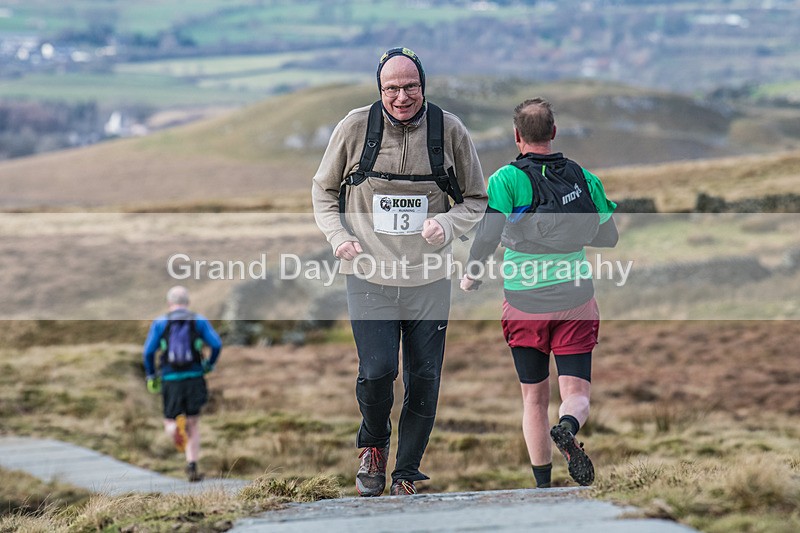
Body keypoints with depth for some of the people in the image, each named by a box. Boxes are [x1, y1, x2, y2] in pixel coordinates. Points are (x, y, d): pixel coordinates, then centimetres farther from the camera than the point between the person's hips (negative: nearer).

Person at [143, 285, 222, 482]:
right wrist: (209, 364, 15)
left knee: (169, 422, 11)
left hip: (170, 379, -1)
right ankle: (192, 467, 4)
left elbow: (149, 352, -3)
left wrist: (150, 376, 9)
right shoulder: (199, 321, 6)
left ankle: (175, 428, -26)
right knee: (193, 425, 13)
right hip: (194, 377, 1)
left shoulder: (160, 323, 4)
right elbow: (217, 344, -3)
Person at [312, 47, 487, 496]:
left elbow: (477, 200, 8)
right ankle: (374, 445, 17)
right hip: (369, 277, -1)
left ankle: (406, 475, 22)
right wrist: (337, 236, -5)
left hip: (429, 280, 1)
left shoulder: (449, 131, -2)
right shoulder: (355, 127, -4)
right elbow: (324, 189, 11)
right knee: (377, 372, -13)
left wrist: (448, 224, -12)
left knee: (424, 380, 4)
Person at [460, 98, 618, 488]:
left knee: (534, 398, 12)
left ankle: (544, 486, 11)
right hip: (575, 302, 1)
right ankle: (568, 428, -34)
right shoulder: (584, 178, 2)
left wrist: (470, 277, -1)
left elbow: (488, 236, -18)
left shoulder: (507, 179, -9)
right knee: (577, 392, 0)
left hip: (524, 304, -1)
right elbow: (608, 237, 11)